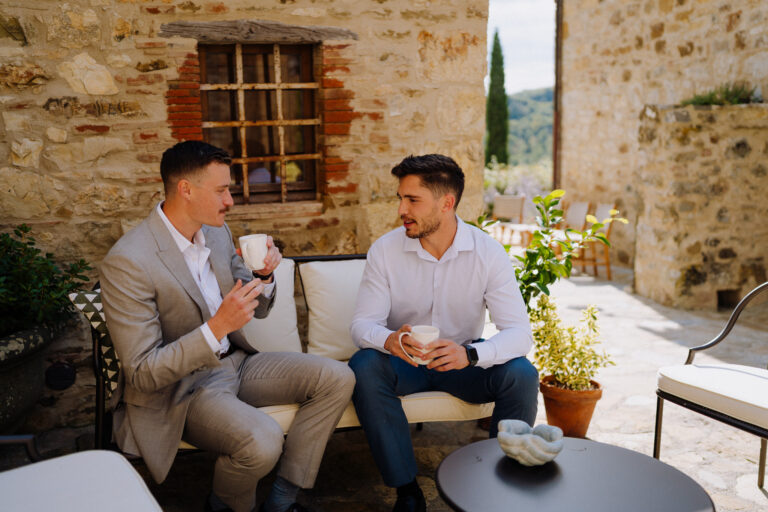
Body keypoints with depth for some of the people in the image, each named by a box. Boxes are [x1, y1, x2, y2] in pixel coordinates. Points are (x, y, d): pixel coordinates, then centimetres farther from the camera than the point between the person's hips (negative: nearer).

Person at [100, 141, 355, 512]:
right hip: (180, 390, -7)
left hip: (235, 362, 8)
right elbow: (142, 374, -22)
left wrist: (264, 276, -10)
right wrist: (217, 327, -34)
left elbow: (256, 309, 13)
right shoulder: (128, 262, -22)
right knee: (262, 440, -33)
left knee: (337, 378, -6)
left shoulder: (217, 232, 2)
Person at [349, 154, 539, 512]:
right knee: (364, 367, -30)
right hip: (403, 360, 1)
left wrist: (470, 354, -41)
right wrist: (388, 340, -39)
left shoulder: (487, 253, -14)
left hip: (462, 361, 0)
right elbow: (362, 323, -13)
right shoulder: (385, 250, -12)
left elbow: (519, 331, -20)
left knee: (521, 375, -26)